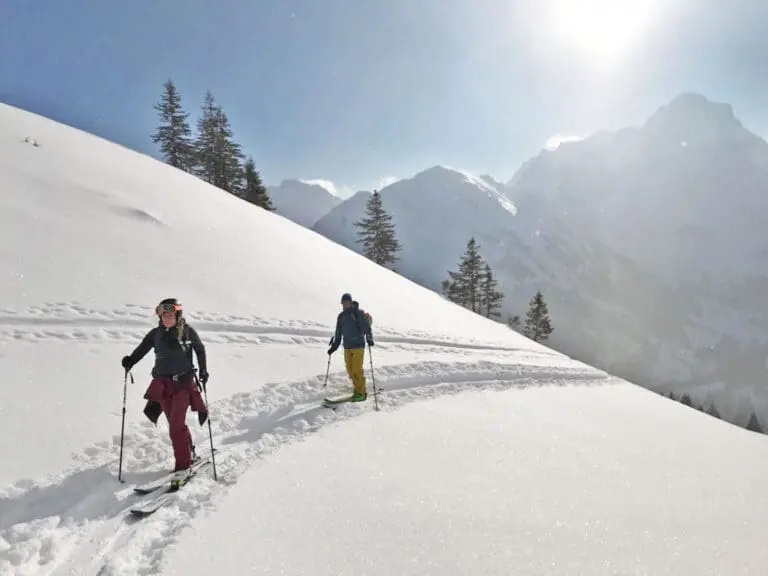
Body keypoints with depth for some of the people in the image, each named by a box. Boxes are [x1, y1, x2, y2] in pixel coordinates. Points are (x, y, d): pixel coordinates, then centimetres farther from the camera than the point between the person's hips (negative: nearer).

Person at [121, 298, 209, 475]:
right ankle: (189, 455, 31)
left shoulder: (188, 331, -4)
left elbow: (200, 350, 9)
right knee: (176, 422, 12)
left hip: (184, 383, -3)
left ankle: (183, 464, -2)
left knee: (176, 425, -12)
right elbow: (141, 350, 6)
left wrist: (203, 370, 1)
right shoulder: (156, 334, 1)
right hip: (163, 384, 3)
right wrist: (130, 361, -13)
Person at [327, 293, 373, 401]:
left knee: (357, 369, -10)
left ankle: (361, 393, 0)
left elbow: (367, 327, -10)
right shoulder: (341, 316, 13)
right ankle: (359, 388, 18)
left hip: (358, 345, -6)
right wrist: (334, 347, 19)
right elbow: (338, 333, 19)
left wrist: (369, 338, -24)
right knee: (350, 370, 5)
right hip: (347, 346, 6)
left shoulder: (358, 313, -5)